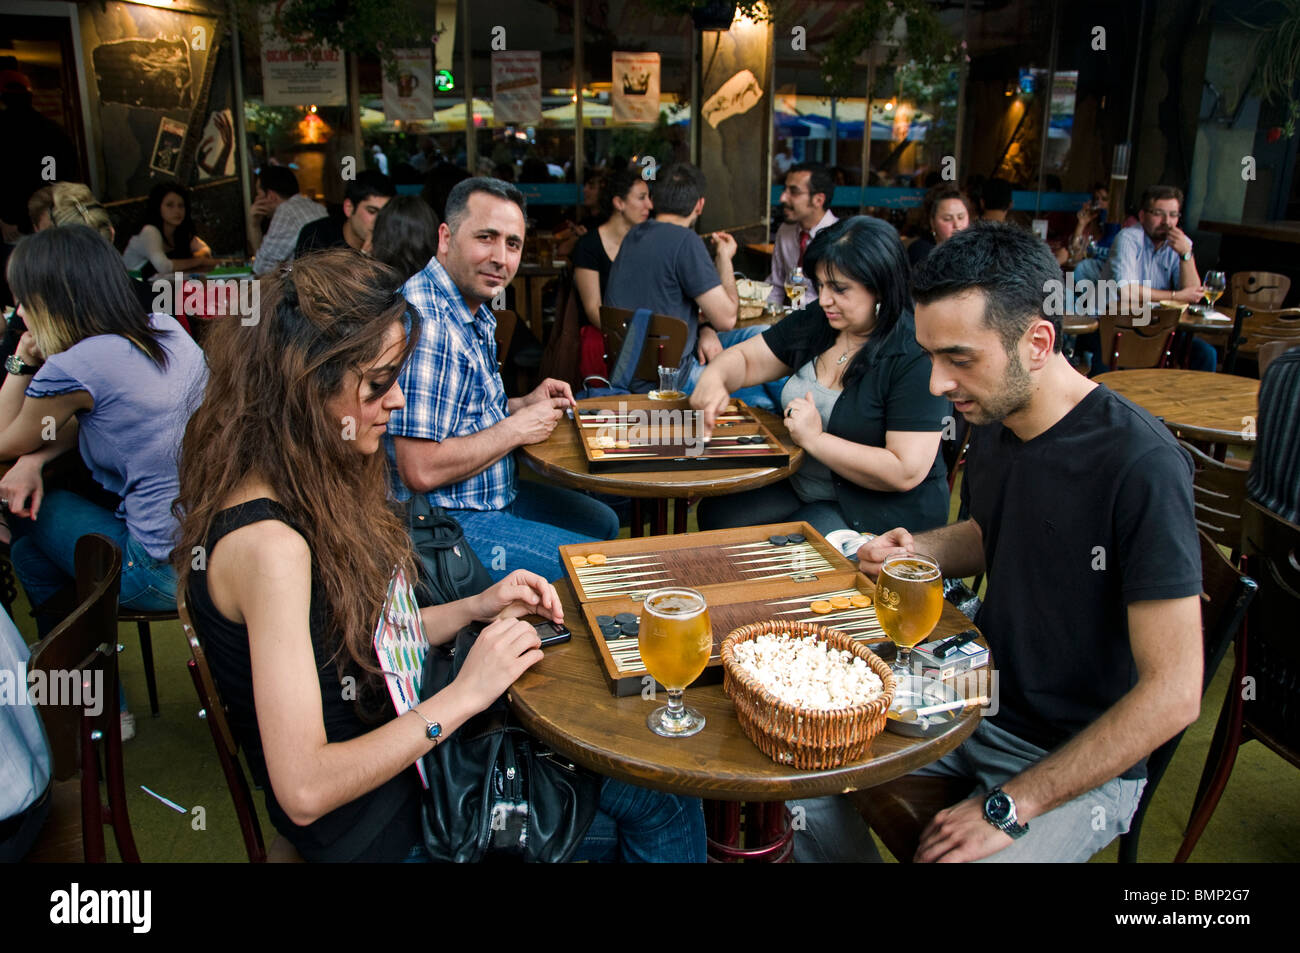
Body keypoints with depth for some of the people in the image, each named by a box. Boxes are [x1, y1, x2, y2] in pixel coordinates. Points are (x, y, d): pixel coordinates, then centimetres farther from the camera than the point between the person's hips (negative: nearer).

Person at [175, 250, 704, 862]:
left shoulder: (309, 486, 1)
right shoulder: (268, 542, -28)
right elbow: (304, 790, -29)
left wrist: (475, 608, 0)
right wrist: (464, 694, -23)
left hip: (397, 744, 8)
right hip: (380, 828, -8)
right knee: (663, 802, -6)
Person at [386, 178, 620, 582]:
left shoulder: (474, 312, 6)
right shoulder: (426, 321, -26)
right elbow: (421, 470, -30)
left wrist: (523, 405, 3)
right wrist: (516, 429, -18)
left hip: (494, 495, 11)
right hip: (446, 523, -11)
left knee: (603, 522, 22)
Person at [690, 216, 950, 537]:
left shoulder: (916, 358, -22)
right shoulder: (816, 321, 1)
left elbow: (906, 472, -28)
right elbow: (745, 359, 10)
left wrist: (815, 439, -26)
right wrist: (714, 377, -15)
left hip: (880, 510, -7)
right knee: (715, 513, -4)